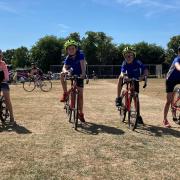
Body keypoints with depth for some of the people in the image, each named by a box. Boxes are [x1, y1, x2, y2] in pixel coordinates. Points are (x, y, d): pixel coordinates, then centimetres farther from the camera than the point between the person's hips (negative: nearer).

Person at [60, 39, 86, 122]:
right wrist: (65, 71, -47)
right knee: (62, 74, -29)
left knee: (80, 94, -4)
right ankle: (65, 93, -15)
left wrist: (83, 73, -51)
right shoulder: (68, 58, -14)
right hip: (71, 74, 3)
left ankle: (80, 113, 10)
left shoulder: (80, 54, -23)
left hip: (79, 75, -3)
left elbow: (83, 64, -35)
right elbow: (64, 67, -23)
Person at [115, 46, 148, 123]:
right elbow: (122, 72, -33)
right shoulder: (124, 63, -20)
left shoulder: (137, 62, -25)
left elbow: (145, 70, -34)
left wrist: (143, 76, -54)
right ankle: (118, 98, -21)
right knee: (120, 78, -30)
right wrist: (123, 75, -57)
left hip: (135, 81, -1)